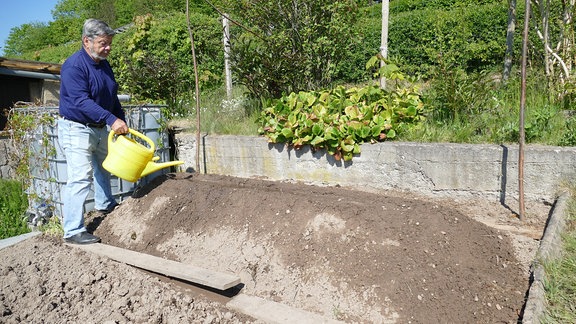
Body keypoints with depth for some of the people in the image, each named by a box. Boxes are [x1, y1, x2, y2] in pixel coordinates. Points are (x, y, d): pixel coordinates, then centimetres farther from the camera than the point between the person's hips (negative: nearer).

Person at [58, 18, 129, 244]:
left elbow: (113, 98, 16)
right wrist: (112, 119, -39)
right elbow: (81, 101, -31)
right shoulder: (74, 65, -20)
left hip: (100, 128, 9)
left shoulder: (104, 65, 7)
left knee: (103, 166, 24)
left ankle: (105, 204, 46)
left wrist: (122, 122, 13)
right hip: (77, 129, -9)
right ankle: (73, 231, -9)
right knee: (80, 177, -14)